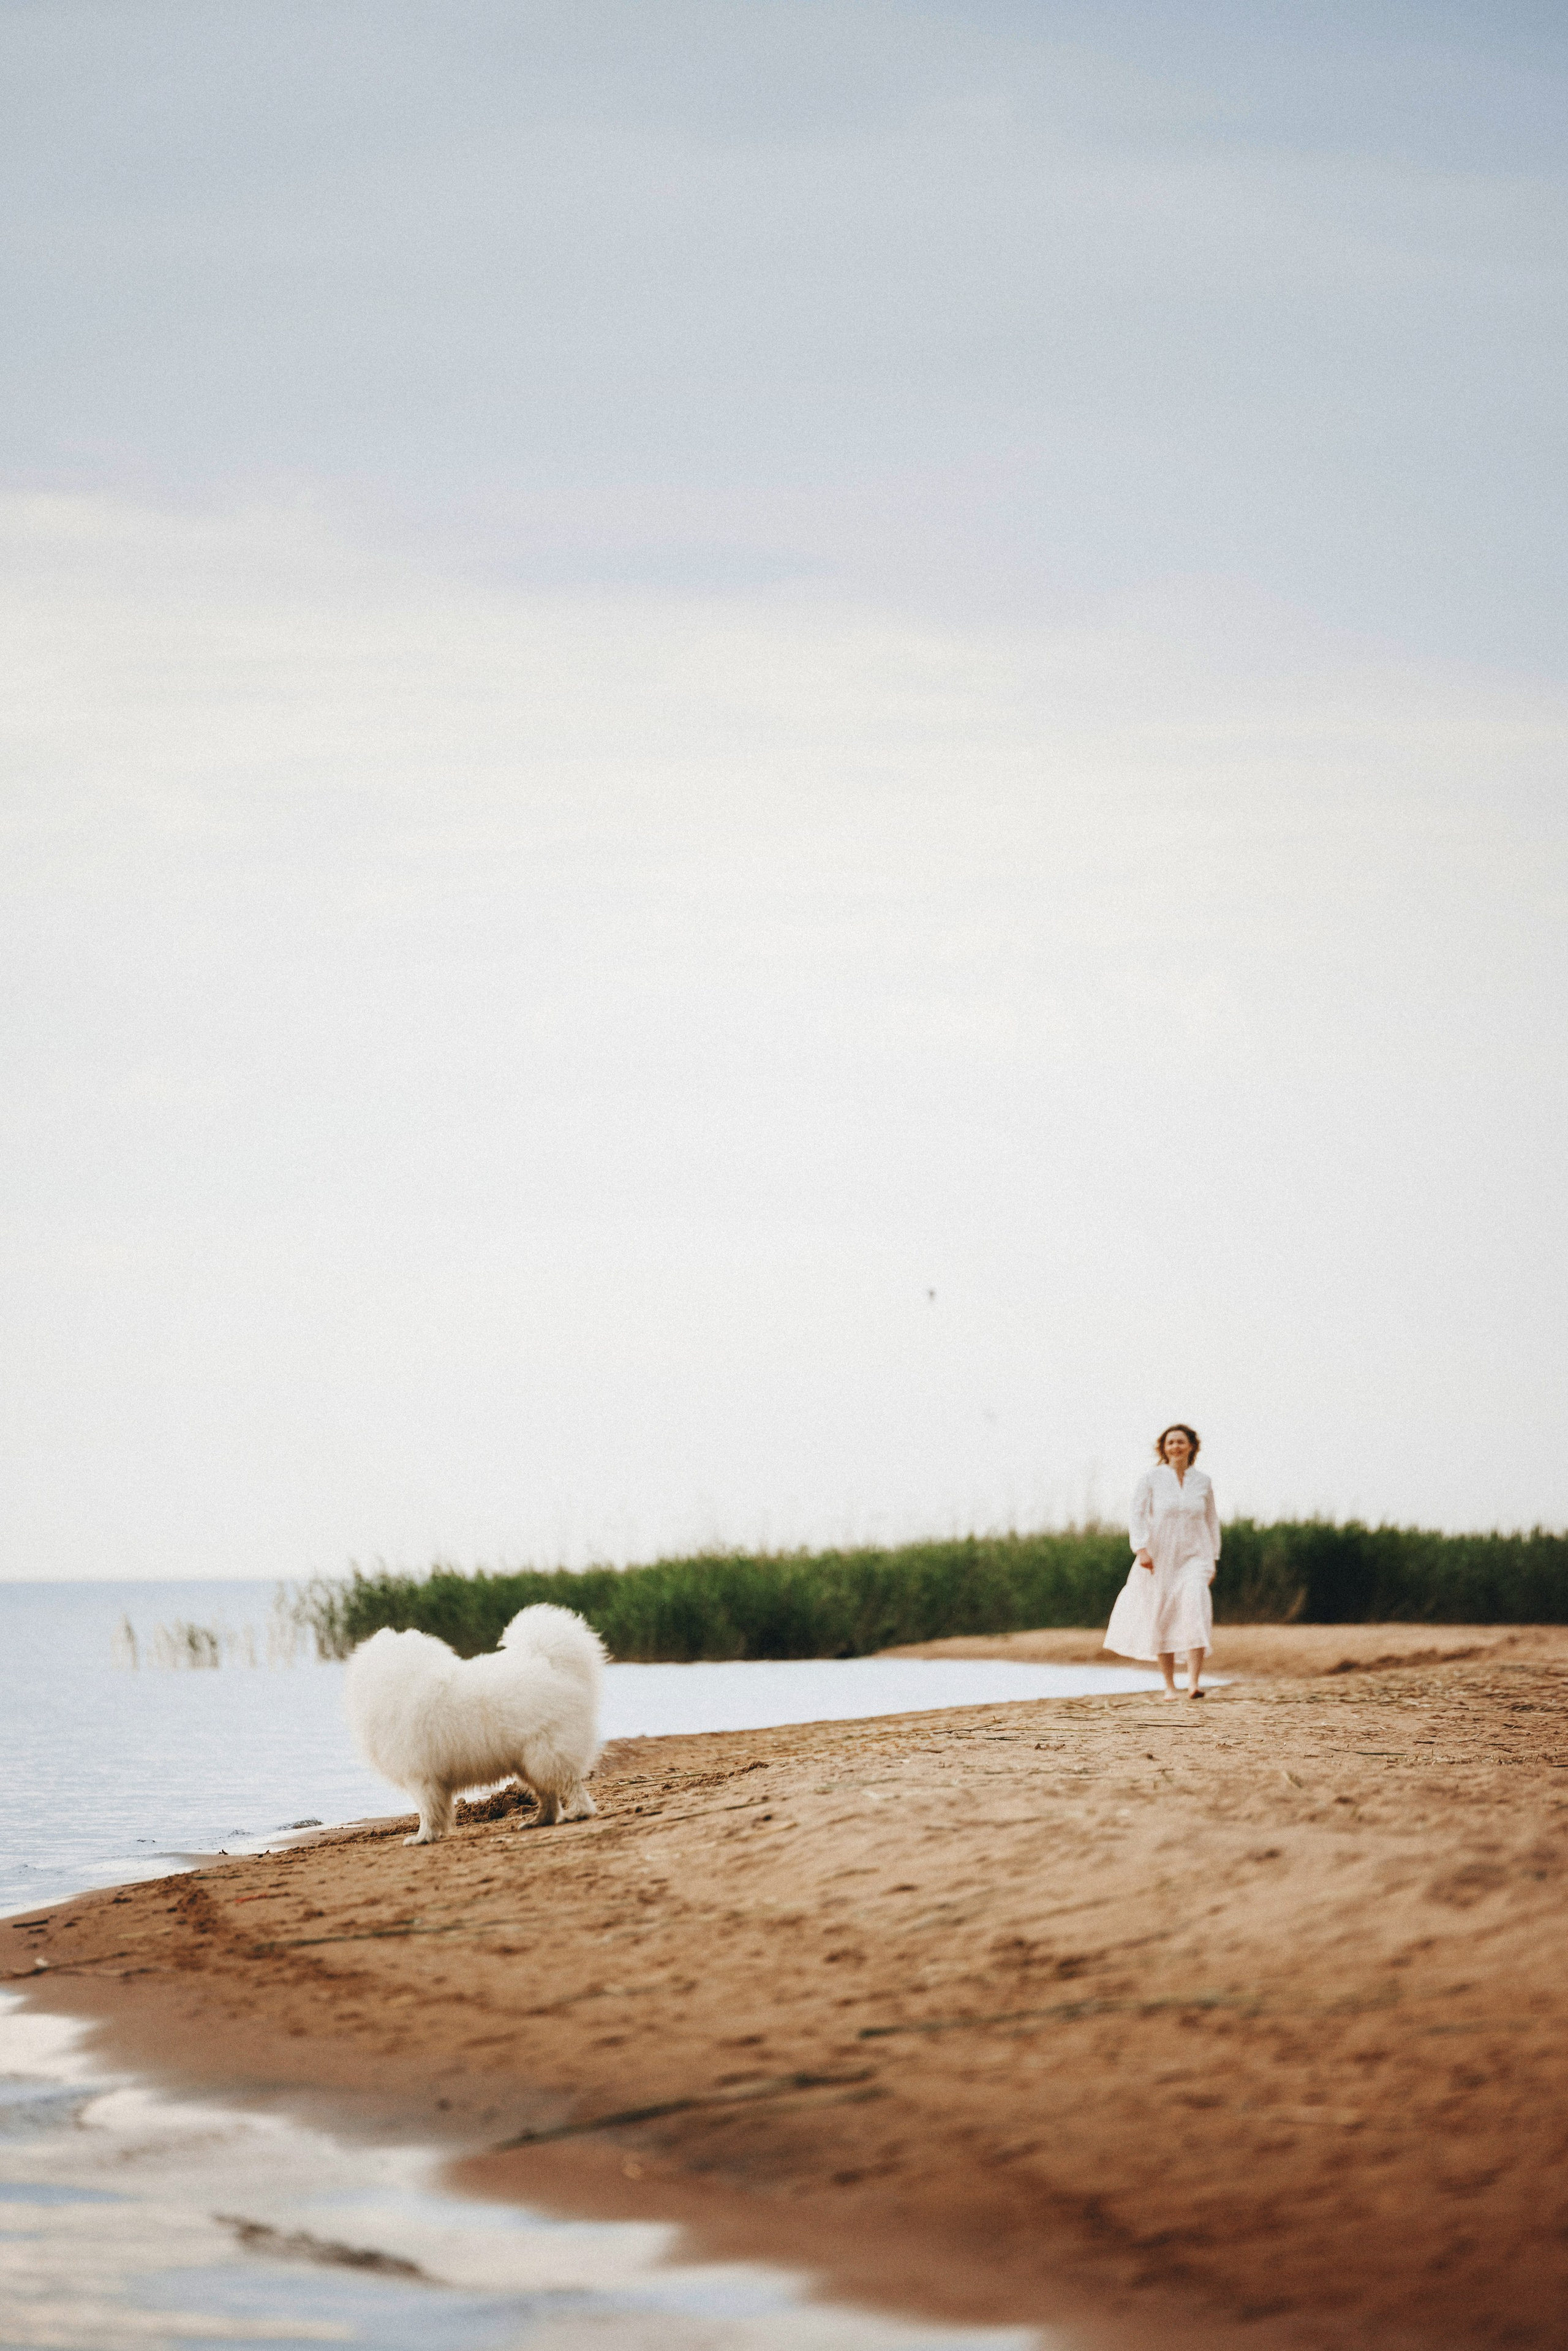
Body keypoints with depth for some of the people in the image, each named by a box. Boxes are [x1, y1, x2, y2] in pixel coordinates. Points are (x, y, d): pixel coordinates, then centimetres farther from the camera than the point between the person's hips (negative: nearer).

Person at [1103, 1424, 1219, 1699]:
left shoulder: (1202, 1482, 6)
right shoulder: (1151, 1479, -2)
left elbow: (1211, 1521, 15)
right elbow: (1138, 1515, -6)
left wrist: (1212, 1560, 12)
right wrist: (1141, 1549, -20)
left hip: (1193, 1559, 1)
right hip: (1159, 1560, -1)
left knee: (1197, 1612, -21)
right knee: (1162, 1623, 4)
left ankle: (1193, 1684, -27)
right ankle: (1169, 1686, 19)